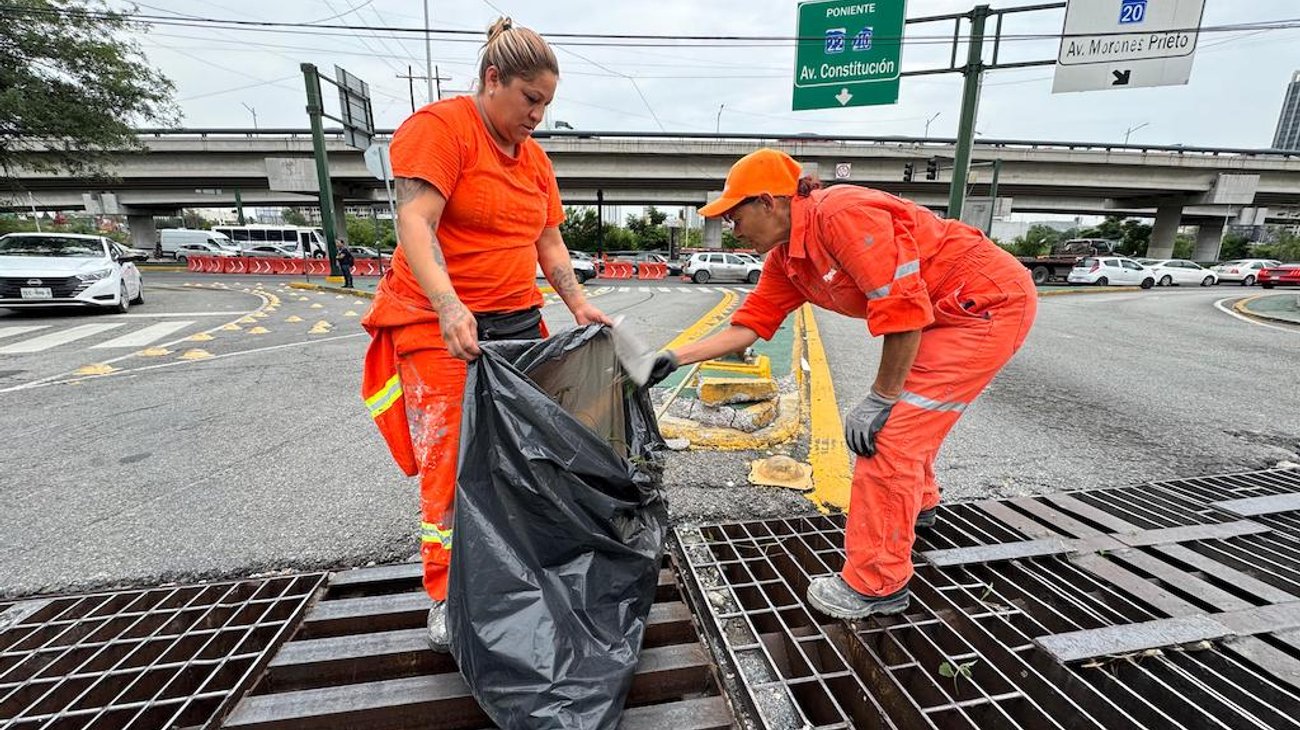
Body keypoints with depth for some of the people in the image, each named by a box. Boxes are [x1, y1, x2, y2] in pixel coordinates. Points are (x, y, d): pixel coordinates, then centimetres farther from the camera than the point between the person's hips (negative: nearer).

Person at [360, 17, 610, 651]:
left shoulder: (533, 155, 16)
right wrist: (449, 306, -32)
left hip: (517, 322, 7)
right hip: (441, 325, -6)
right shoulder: (440, 126, -6)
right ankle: (446, 599, 12)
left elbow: (548, 241, 17)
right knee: (450, 460, -5)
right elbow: (414, 223, -18)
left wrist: (579, 304, 6)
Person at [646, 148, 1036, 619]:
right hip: (951, 312, 9)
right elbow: (750, 324, 5)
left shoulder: (843, 214, -25)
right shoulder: (786, 260, 3)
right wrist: (675, 359, 2)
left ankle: (877, 586, 2)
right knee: (904, 415, 22)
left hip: (991, 301, -9)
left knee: (888, 432, -13)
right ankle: (916, 507, 48)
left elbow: (903, 306, -28)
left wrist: (880, 399, -20)